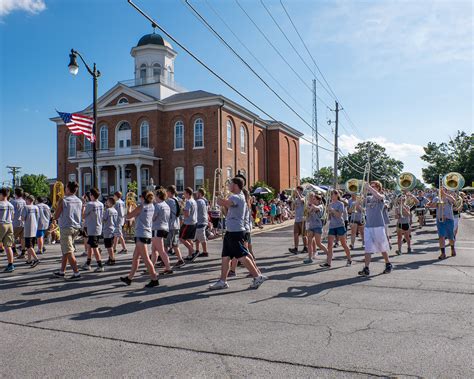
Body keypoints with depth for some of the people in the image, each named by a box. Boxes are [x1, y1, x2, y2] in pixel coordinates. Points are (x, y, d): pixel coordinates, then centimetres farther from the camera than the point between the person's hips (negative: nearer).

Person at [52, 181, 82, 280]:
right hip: (76, 228, 7)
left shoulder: (63, 200, -11)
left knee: (69, 252, -5)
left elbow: (56, 216, -6)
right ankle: (62, 272, 25)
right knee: (65, 251, 18)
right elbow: (81, 215, 14)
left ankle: (76, 273, -10)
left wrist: (57, 208, 11)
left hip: (66, 228, -7)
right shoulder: (79, 201, 7)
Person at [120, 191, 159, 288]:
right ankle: (129, 278, 25)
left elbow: (128, 217, -5)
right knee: (135, 257, 16)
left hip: (141, 235, -8)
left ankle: (154, 279, -8)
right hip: (148, 234, 8)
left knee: (145, 258, -8)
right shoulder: (152, 207, 8)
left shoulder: (141, 207, -12)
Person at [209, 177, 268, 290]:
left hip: (235, 232, -10)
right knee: (225, 257, 11)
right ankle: (222, 281, 16)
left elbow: (221, 202, -33)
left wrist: (219, 199, -12)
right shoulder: (238, 197, 17)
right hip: (231, 231, 10)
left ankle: (258, 277, 5)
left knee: (242, 257, -5)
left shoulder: (237, 197, -17)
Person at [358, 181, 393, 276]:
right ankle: (366, 269, -6)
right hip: (368, 226, 4)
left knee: (382, 248, 10)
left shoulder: (381, 196, -1)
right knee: (368, 248, -4)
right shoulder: (368, 198, 12)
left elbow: (378, 196, -25)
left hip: (379, 226, -4)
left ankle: (388, 265, 30)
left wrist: (368, 187, -22)